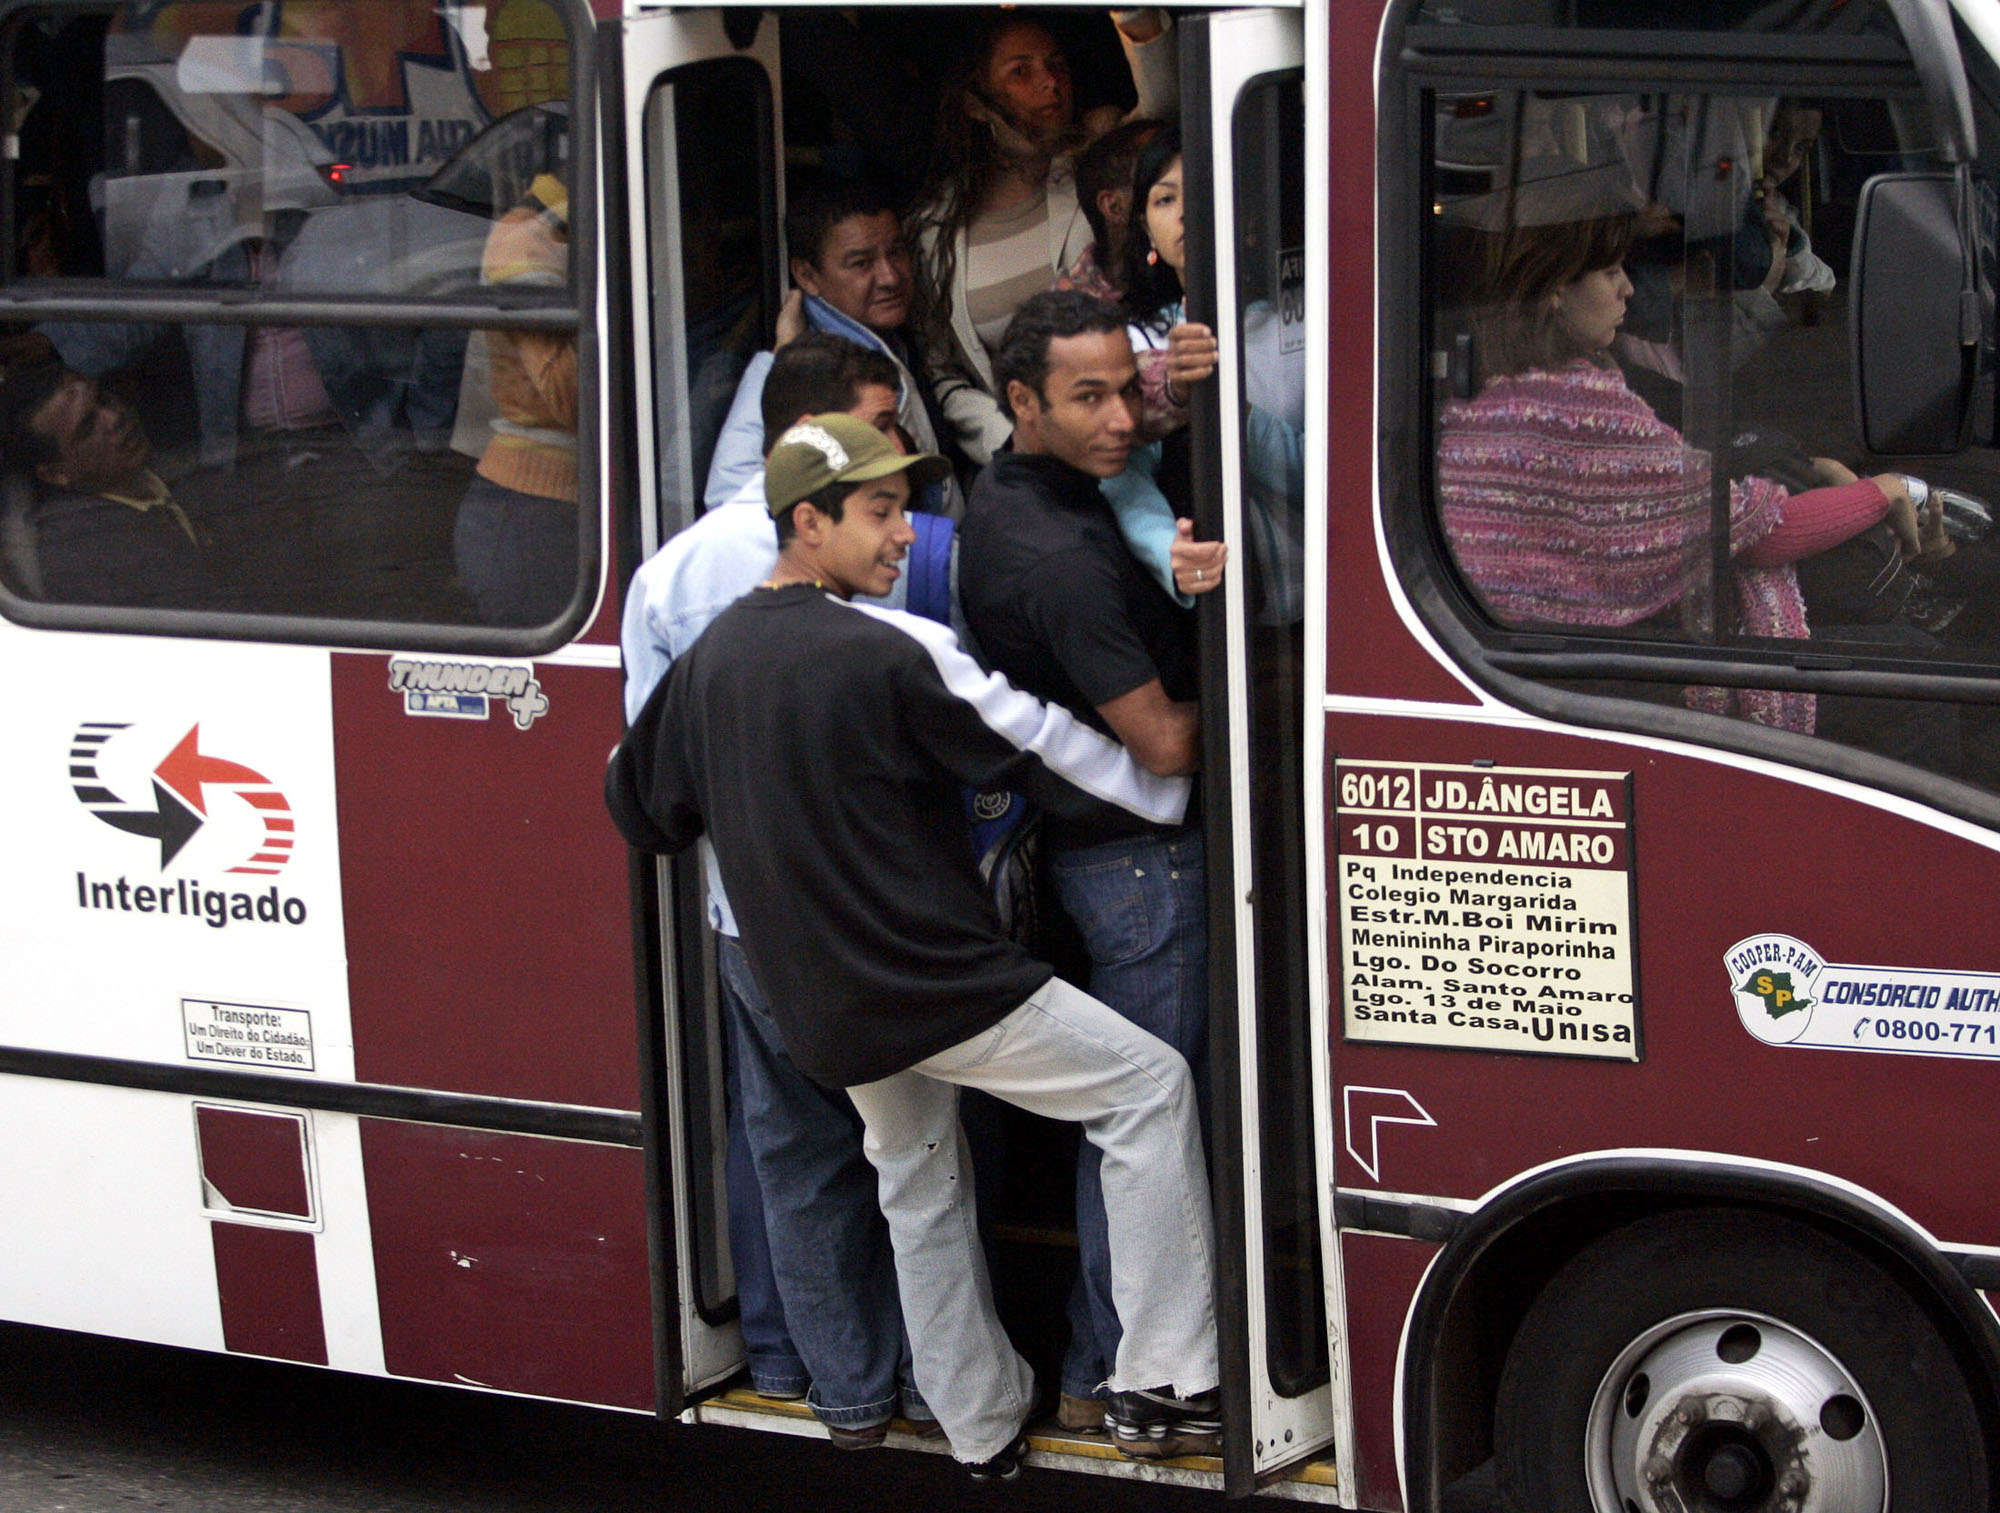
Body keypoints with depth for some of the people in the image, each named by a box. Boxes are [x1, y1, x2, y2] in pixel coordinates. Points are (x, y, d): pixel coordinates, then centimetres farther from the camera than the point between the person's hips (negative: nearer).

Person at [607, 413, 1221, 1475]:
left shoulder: (712, 657, 5)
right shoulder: (892, 654, -19)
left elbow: (643, 807, 18)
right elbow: (1040, 752, -13)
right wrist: (1177, 791, 0)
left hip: (820, 1005, 8)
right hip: (934, 980, -8)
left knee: (918, 1186, 25)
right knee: (1147, 1085, 1)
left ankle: (982, 1429, 30)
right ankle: (1162, 1386, -2)